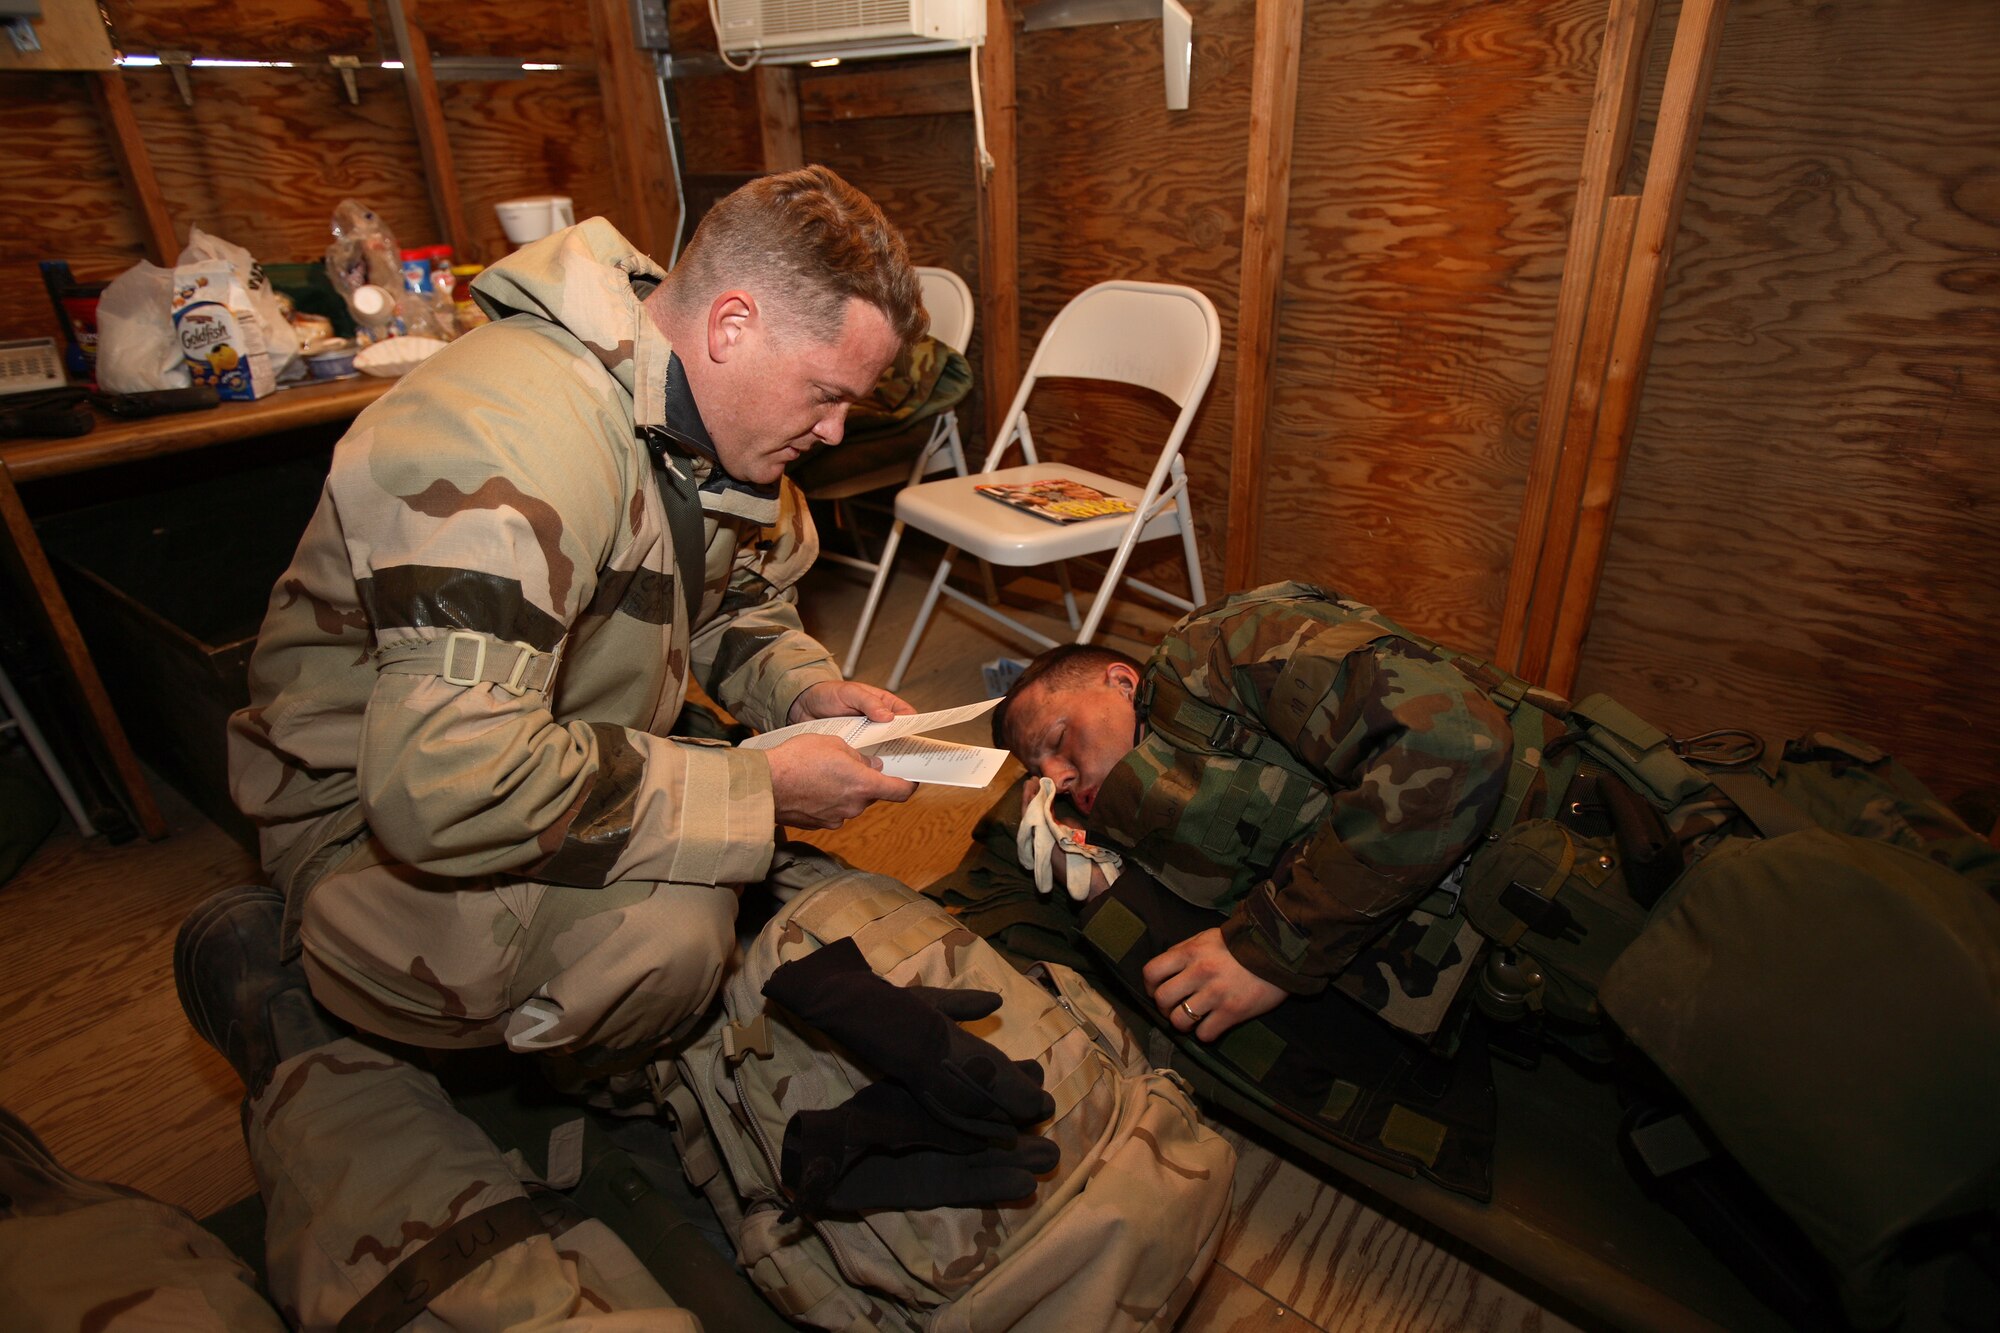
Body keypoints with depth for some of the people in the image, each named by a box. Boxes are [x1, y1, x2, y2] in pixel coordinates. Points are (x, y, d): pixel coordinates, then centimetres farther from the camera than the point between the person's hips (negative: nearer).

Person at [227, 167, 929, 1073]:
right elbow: (447, 790, -41)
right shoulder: (507, 438, -33)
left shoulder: (704, 403, -4)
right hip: (376, 815, -8)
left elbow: (735, 602, 12)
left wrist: (806, 690, -10)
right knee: (665, 926, -33)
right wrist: (754, 790, -33)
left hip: (585, 754, 8)